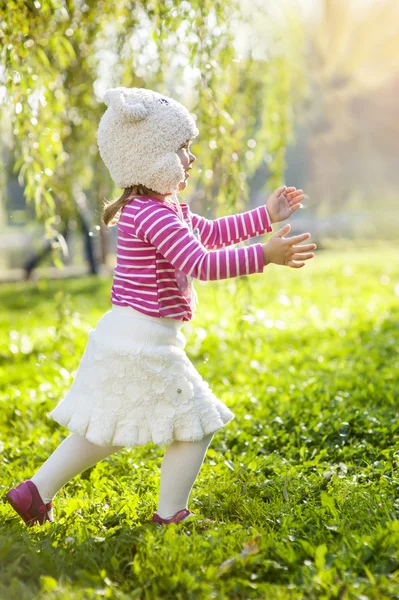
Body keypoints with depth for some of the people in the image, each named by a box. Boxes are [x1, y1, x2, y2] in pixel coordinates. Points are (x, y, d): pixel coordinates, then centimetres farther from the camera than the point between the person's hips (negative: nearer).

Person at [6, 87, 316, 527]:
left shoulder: (164, 209, 15)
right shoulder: (155, 214, -19)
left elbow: (212, 233, 25)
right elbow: (201, 263, -28)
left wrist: (266, 215, 22)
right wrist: (265, 255, -27)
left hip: (124, 338, 11)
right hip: (144, 342, -11)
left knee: (108, 430, 19)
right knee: (196, 426, 3)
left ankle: (36, 490, 23)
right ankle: (170, 516, 13)